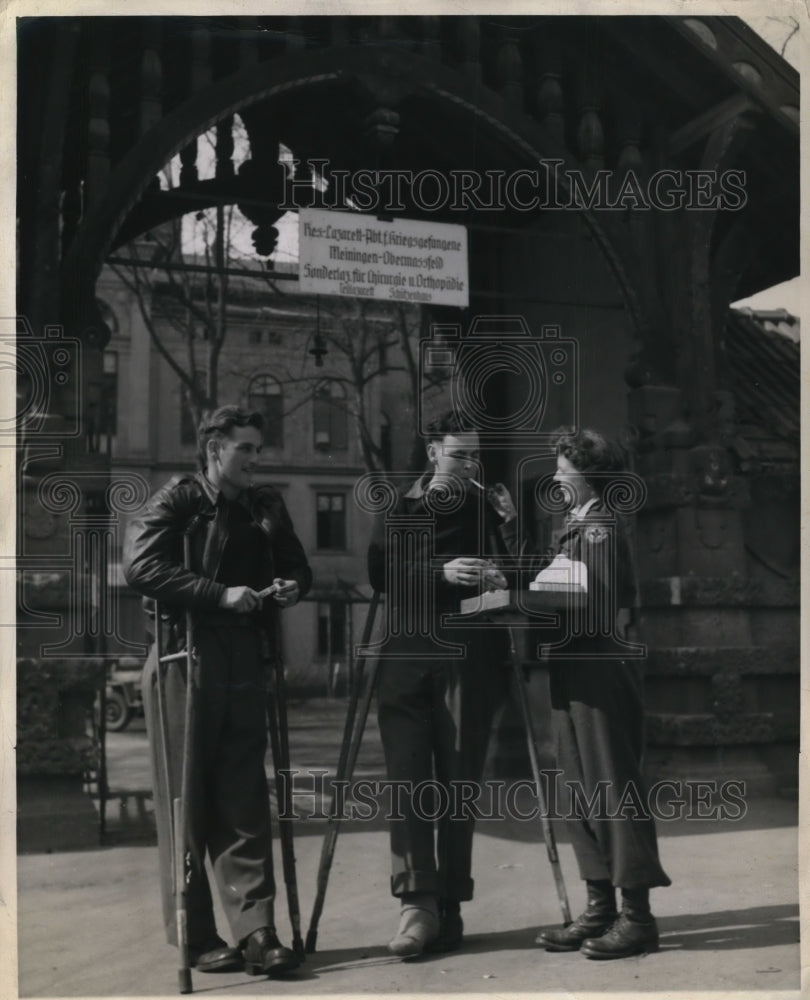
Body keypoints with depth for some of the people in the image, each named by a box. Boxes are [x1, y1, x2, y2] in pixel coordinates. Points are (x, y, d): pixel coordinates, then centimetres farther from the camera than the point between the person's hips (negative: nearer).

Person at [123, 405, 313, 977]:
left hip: (244, 667, 5)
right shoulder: (177, 501, -3)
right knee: (187, 804, 3)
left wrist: (293, 585, -1)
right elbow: (140, 567, -16)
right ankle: (195, 938, 13)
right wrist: (221, 594, -22)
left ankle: (256, 931, 4)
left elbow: (297, 566, 23)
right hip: (184, 664, -4)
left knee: (246, 802, 2)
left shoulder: (267, 507, 14)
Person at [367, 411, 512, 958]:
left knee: (458, 783, 2)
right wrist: (441, 572, -17)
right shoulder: (401, 508, 11)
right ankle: (418, 902, -7)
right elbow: (381, 573, -2)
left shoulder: (490, 509, 13)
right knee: (408, 778, -9)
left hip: (469, 664, 0)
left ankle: (448, 908, 9)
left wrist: (503, 578, -9)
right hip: (409, 659, 0)